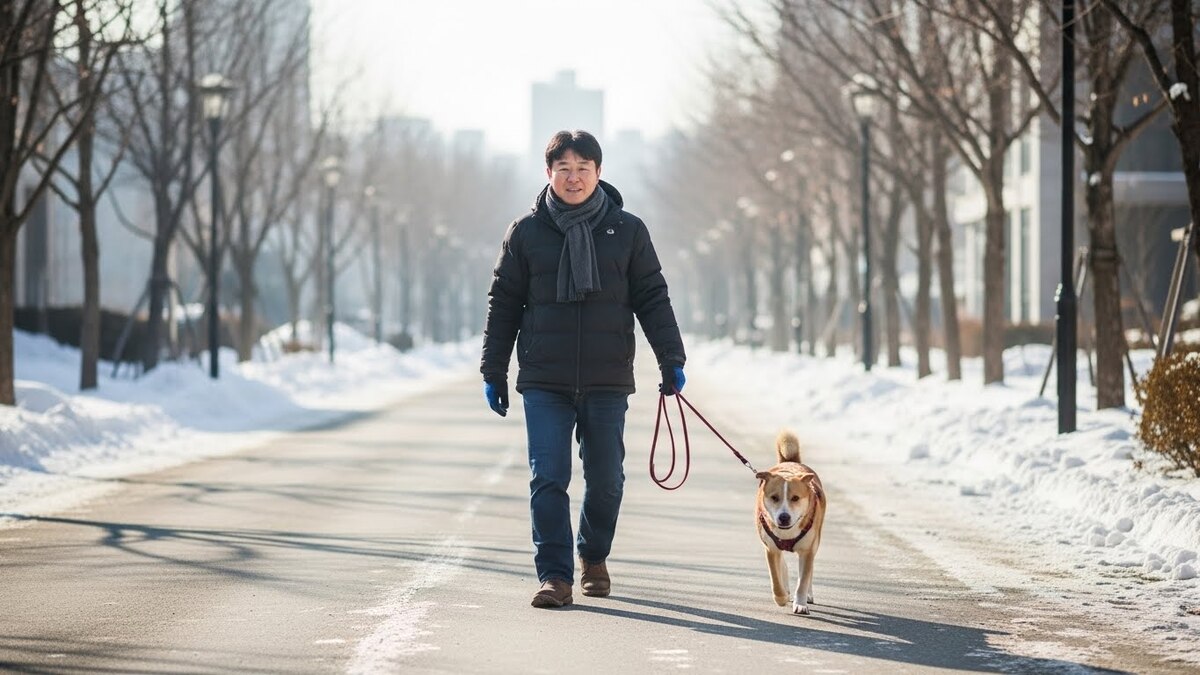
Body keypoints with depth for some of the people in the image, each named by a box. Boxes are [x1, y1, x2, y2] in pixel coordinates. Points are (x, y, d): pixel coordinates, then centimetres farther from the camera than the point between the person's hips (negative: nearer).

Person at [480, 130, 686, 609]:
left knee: (606, 480, 8)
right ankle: (555, 575, -4)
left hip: (608, 381, 1)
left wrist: (671, 359, 0)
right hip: (544, 381, -1)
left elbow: (652, 298, 8)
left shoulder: (627, 231, 4)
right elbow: (503, 304, 8)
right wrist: (493, 372, 6)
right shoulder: (525, 233, 4)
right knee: (548, 479, -8)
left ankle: (594, 558, 30)